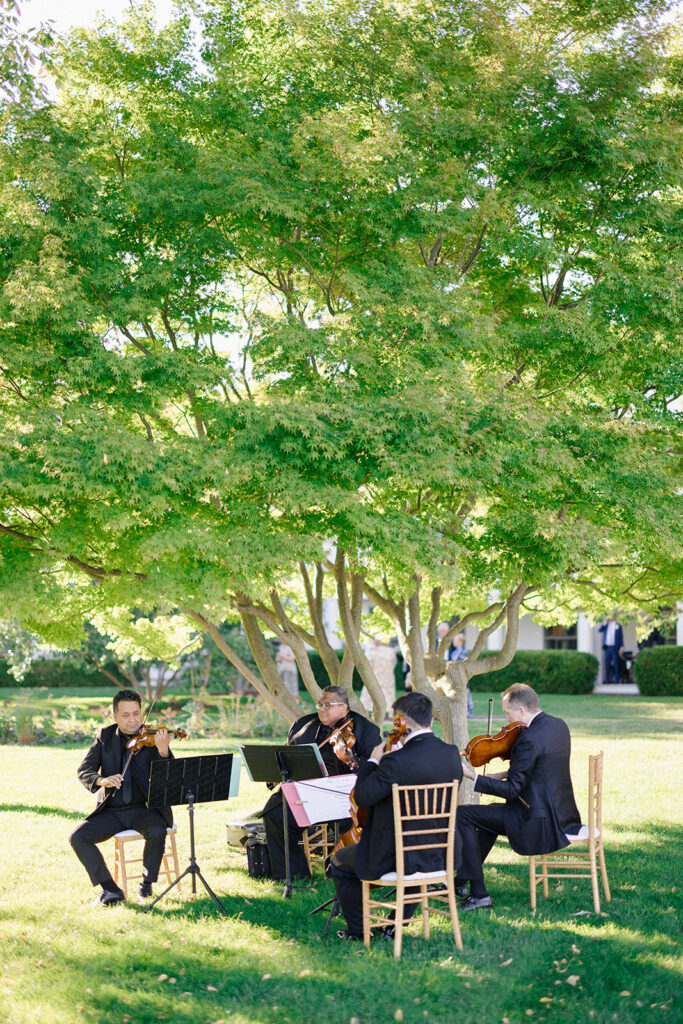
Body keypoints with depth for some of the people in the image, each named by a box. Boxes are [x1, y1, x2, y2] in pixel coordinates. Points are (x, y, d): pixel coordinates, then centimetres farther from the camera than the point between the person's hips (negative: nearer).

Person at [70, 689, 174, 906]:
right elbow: (84, 770, -1)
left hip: (144, 808, -3)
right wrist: (101, 780, -24)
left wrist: (163, 751, -37)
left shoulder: (152, 737, -2)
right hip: (111, 811, 3)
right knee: (78, 837, -18)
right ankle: (110, 889, -6)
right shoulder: (105, 736, 7)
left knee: (157, 832, -33)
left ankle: (147, 883, -7)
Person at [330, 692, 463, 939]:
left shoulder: (398, 761, -26)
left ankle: (357, 929, 28)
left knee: (340, 861, 20)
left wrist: (373, 761, -5)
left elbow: (362, 797, -19)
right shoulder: (452, 754, -5)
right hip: (438, 856, 6)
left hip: (395, 858, -6)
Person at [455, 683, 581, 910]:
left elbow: (512, 790, -19)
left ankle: (479, 894, -1)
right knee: (489, 813, 31)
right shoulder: (559, 725, 7)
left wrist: (474, 777, -13)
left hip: (539, 823, -10)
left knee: (462, 815, -4)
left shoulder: (529, 738, -22)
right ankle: (460, 881, 36)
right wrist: (506, 774, 13)